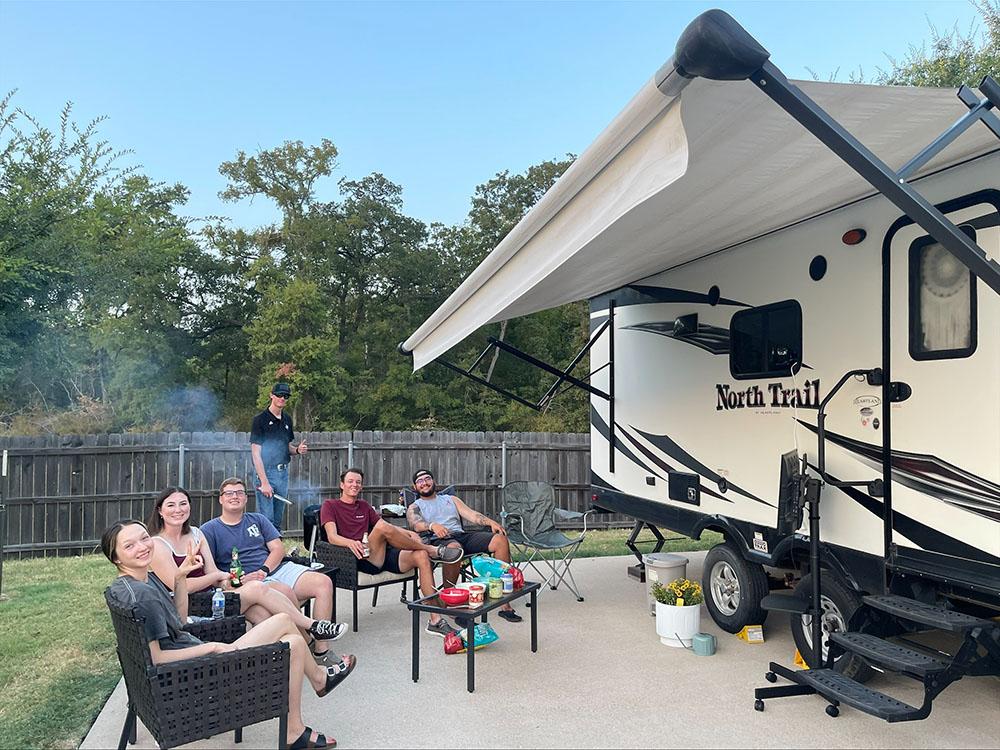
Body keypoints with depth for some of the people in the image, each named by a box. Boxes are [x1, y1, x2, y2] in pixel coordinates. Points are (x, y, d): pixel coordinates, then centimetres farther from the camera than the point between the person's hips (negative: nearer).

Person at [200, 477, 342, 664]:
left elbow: (278, 549, 10)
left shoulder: (257, 520, 20)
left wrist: (264, 570, -9)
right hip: (246, 583, -5)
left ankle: (321, 649, -17)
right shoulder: (209, 530, 7)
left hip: (278, 569, 5)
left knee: (323, 583, -17)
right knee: (284, 591, -36)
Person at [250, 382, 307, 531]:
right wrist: (264, 482, -19)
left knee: (278, 520, 11)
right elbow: (256, 454, -12)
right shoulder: (260, 419, -8)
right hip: (266, 472, -6)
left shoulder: (287, 419, 12)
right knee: (266, 519, -7)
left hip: (283, 472, 6)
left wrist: (297, 450, -1)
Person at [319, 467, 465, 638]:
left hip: (382, 556, 6)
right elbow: (332, 537, -8)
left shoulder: (364, 506, 27)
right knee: (382, 526, -32)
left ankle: (436, 620, -21)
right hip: (361, 558, -6)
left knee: (421, 556, -19)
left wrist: (408, 534, 1)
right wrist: (351, 542, -30)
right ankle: (433, 550, -13)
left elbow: (390, 528, 22)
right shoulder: (330, 506, 10)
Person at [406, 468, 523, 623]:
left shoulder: (450, 499, 31)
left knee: (501, 539, -20)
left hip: (462, 535, 4)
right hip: (437, 540, -4)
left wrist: (491, 522, -3)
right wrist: (433, 526, -28)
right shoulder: (414, 507, 19)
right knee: (454, 548, -43)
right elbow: (416, 524, -5)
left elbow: (471, 514, 17)